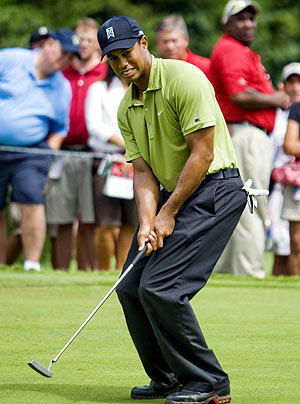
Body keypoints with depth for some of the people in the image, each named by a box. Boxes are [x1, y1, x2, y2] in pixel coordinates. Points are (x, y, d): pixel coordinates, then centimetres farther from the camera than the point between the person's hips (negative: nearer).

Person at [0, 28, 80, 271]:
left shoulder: (62, 88, 8)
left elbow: (59, 129, 16)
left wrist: (50, 154, 3)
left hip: (32, 153, 1)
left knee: (32, 201, -17)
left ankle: (32, 265, -12)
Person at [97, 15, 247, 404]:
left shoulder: (185, 79, -15)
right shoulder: (127, 109, 10)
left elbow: (203, 154, -18)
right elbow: (143, 171, 6)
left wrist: (168, 214, -15)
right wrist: (147, 222, -12)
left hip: (214, 187, -8)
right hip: (173, 193, 9)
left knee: (159, 287, -17)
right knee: (130, 287, 2)